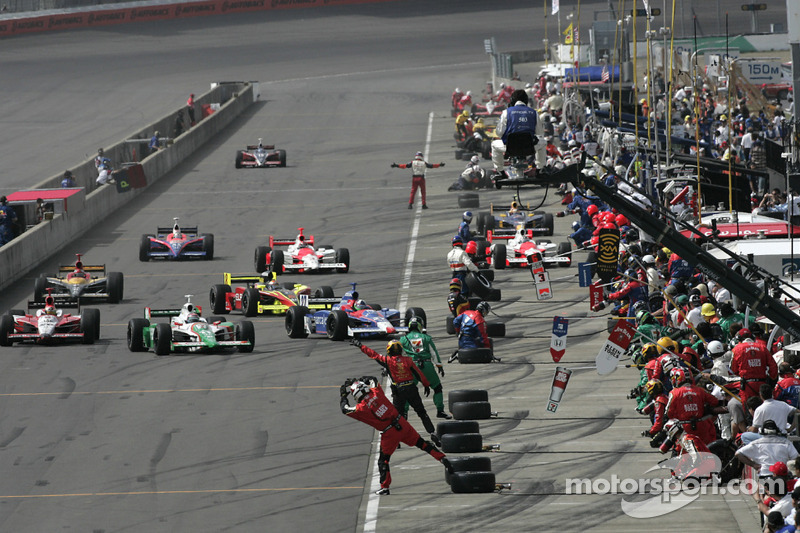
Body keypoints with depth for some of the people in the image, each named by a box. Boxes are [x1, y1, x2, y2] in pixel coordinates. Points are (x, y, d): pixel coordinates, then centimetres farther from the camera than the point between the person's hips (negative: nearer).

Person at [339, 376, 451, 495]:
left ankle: (384, 487, 12)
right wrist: (356, 381, 26)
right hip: (401, 423, 4)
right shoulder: (376, 392, -2)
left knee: (383, 460, 11)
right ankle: (442, 458, 13)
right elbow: (373, 379, 21)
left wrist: (343, 396, 18)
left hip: (389, 433, -4)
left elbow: (345, 409, 4)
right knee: (420, 442, 17)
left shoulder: (362, 408, -11)